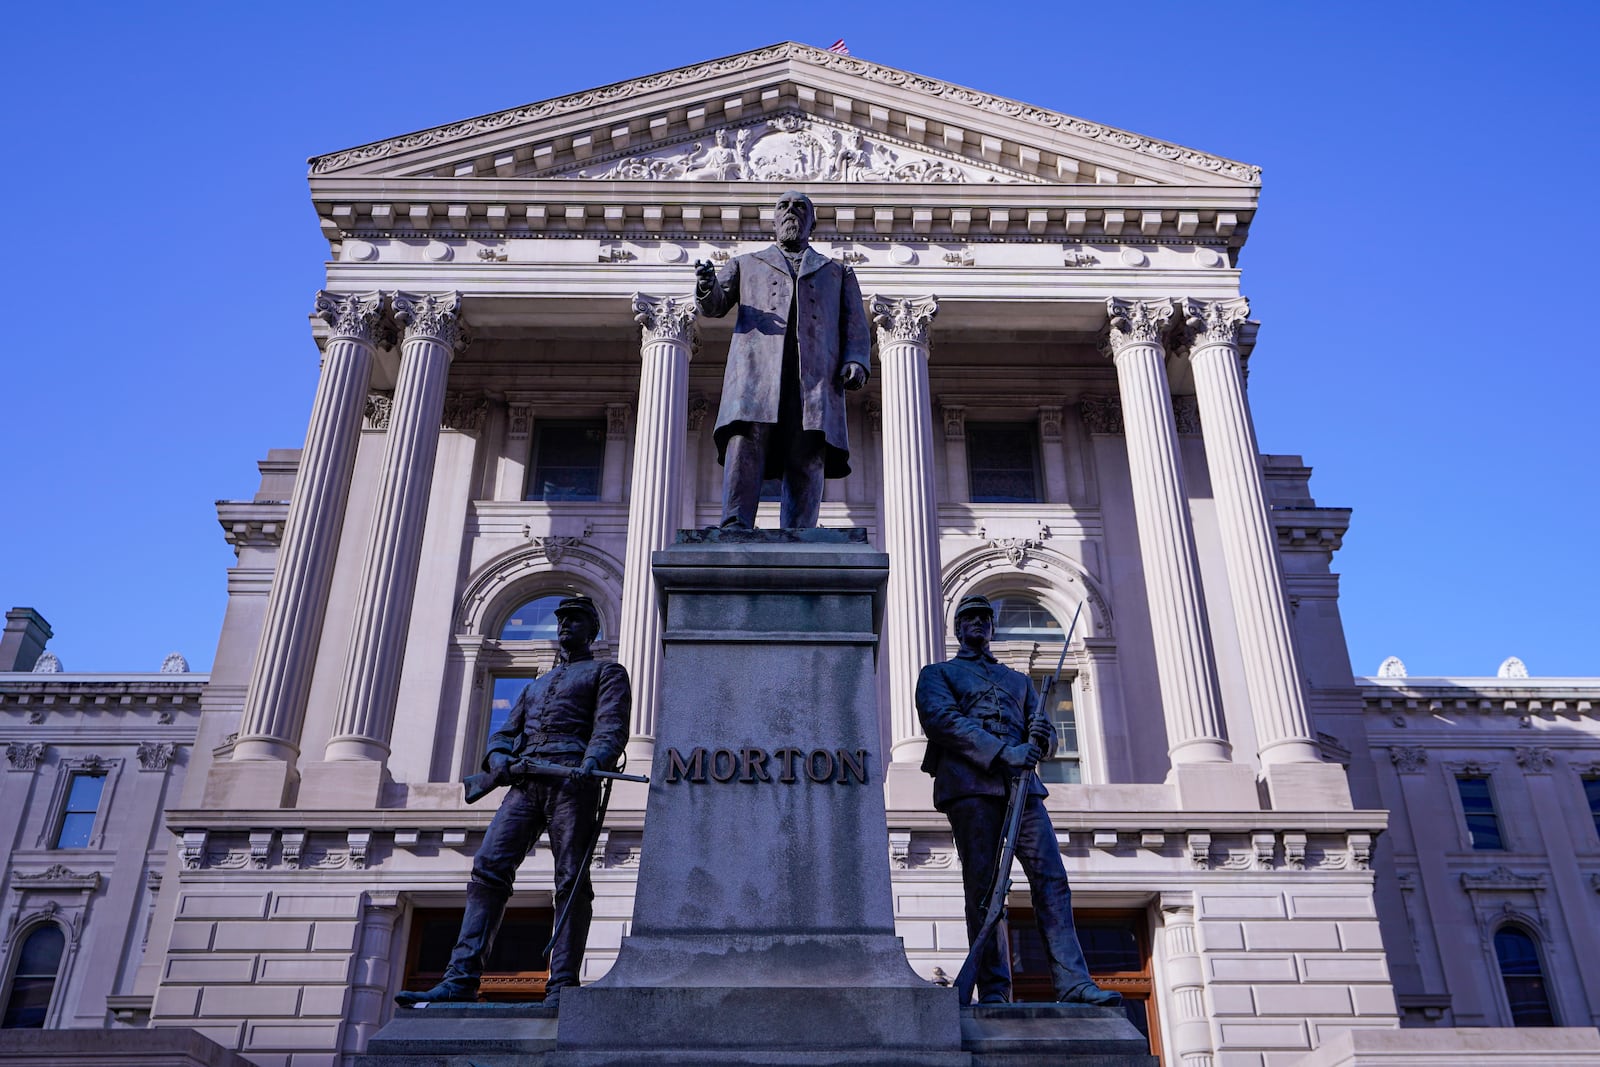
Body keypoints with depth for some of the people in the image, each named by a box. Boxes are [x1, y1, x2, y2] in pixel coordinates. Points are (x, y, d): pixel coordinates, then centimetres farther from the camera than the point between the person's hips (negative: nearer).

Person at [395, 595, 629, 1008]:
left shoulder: (607, 673, 16)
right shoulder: (535, 686, 35)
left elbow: (611, 726, -2)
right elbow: (506, 732, 24)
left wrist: (592, 762, -23)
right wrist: (499, 757, -1)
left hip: (572, 780, -5)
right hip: (526, 783, 5)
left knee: (571, 880, -9)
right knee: (489, 867, -11)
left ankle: (561, 986, -11)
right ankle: (462, 979, -17)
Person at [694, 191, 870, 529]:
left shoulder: (838, 273, 32)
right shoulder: (746, 264, 31)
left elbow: (855, 325, 19)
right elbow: (714, 306, 17)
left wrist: (856, 361, -3)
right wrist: (707, 287, -9)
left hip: (817, 369, 1)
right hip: (758, 364, 0)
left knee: (807, 455, -13)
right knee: (747, 439, -22)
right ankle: (735, 527, -31)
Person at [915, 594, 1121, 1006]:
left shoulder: (1018, 679, 31)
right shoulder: (937, 674, 18)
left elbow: (1046, 733, 20)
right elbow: (940, 719, -3)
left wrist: (1041, 738, -8)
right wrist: (1002, 751, -15)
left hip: (1021, 784, 4)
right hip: (970, 784, -3)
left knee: (1051, 879, -9)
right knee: (982, 887, -7)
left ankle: (1073, 983, -13)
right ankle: (993, 991, -5)